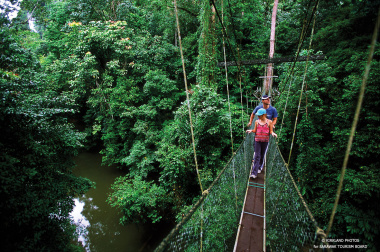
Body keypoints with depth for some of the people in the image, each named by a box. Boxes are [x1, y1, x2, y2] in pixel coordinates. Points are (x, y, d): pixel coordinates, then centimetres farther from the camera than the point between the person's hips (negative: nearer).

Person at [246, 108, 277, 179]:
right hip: (257, 140, 0)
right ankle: (254, 173, -9)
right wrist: (251, 130, -9)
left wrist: (273, 133, -17)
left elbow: (271, 131, 3)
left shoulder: (269, 122, 1)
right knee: (257, 156, -6)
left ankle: (259, 168, 35)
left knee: (262, 155, 11)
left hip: (265, 141, 0)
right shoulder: (257, 121, 5)